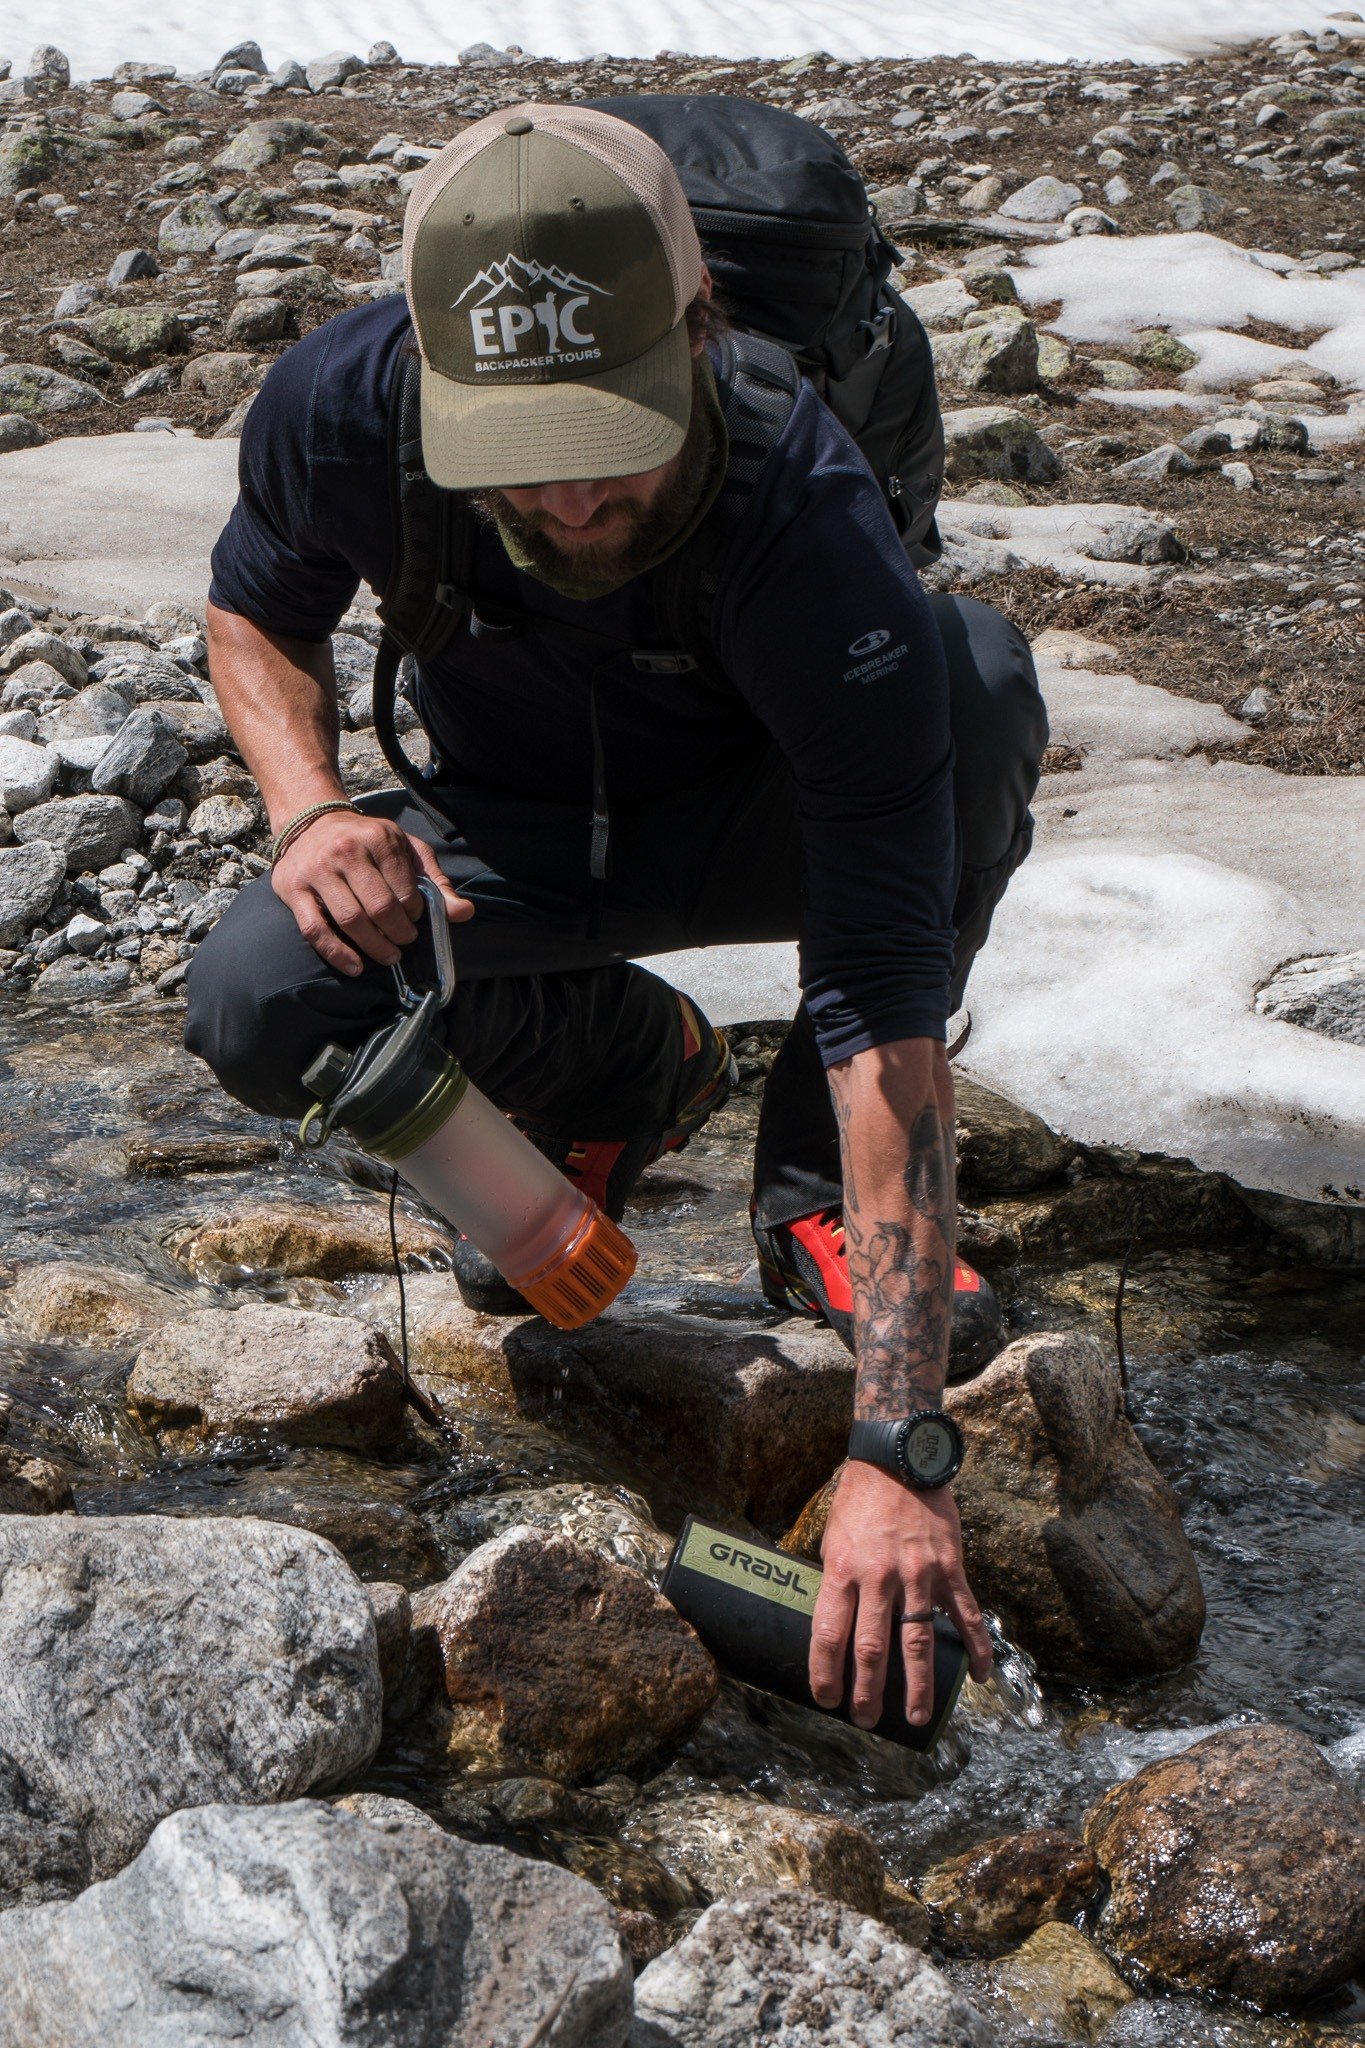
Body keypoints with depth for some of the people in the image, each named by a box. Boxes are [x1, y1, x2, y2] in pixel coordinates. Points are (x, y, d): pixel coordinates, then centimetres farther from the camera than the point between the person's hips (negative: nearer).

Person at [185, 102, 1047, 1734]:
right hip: (505, 843, 3)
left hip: (750, 824, -2)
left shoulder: (809, 541, -40)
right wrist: (309, 808, -25)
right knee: (257, 1010, -29)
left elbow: (887, 1019, -44)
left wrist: (892, 1449, -50)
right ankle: (626, 1069, 5)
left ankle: (813, 1181, -13)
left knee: (976, 676, -36)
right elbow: (256, 609, -2)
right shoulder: (337, 408, -28)